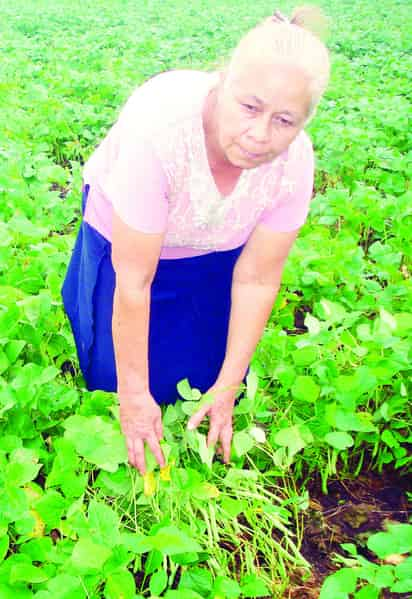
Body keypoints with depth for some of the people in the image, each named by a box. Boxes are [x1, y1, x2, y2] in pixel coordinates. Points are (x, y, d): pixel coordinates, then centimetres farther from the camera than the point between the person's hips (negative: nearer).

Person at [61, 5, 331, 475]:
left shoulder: (294, 161, -29)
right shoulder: (160, 127, -41)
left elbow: (256, 279, -19)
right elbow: (134, 282, -34)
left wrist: (227, 388, -15)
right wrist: (133, 395, -24)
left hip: (213, 253, 3)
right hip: (124, 237, -2)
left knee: (207, 377, 5)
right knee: (118, 374, 3)